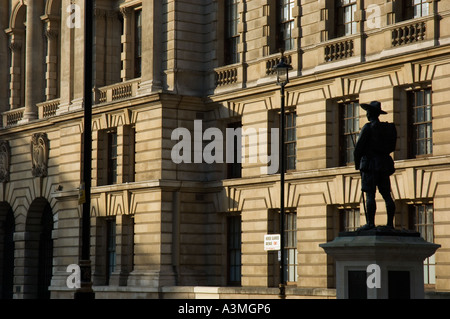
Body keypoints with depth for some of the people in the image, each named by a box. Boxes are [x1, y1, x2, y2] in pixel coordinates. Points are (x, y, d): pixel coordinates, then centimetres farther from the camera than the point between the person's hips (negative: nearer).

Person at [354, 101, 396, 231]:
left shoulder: (368, 127, -7)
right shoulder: (386, 128, 14)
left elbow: (359, 147, -8)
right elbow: (391, 147, 19)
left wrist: (357, 163, 4)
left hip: (370, 163, -7)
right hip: (384, 164, 7)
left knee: (370, 195, -9)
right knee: (386, 194, 5)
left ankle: (370, 223, -15)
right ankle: (390, 223, 3)